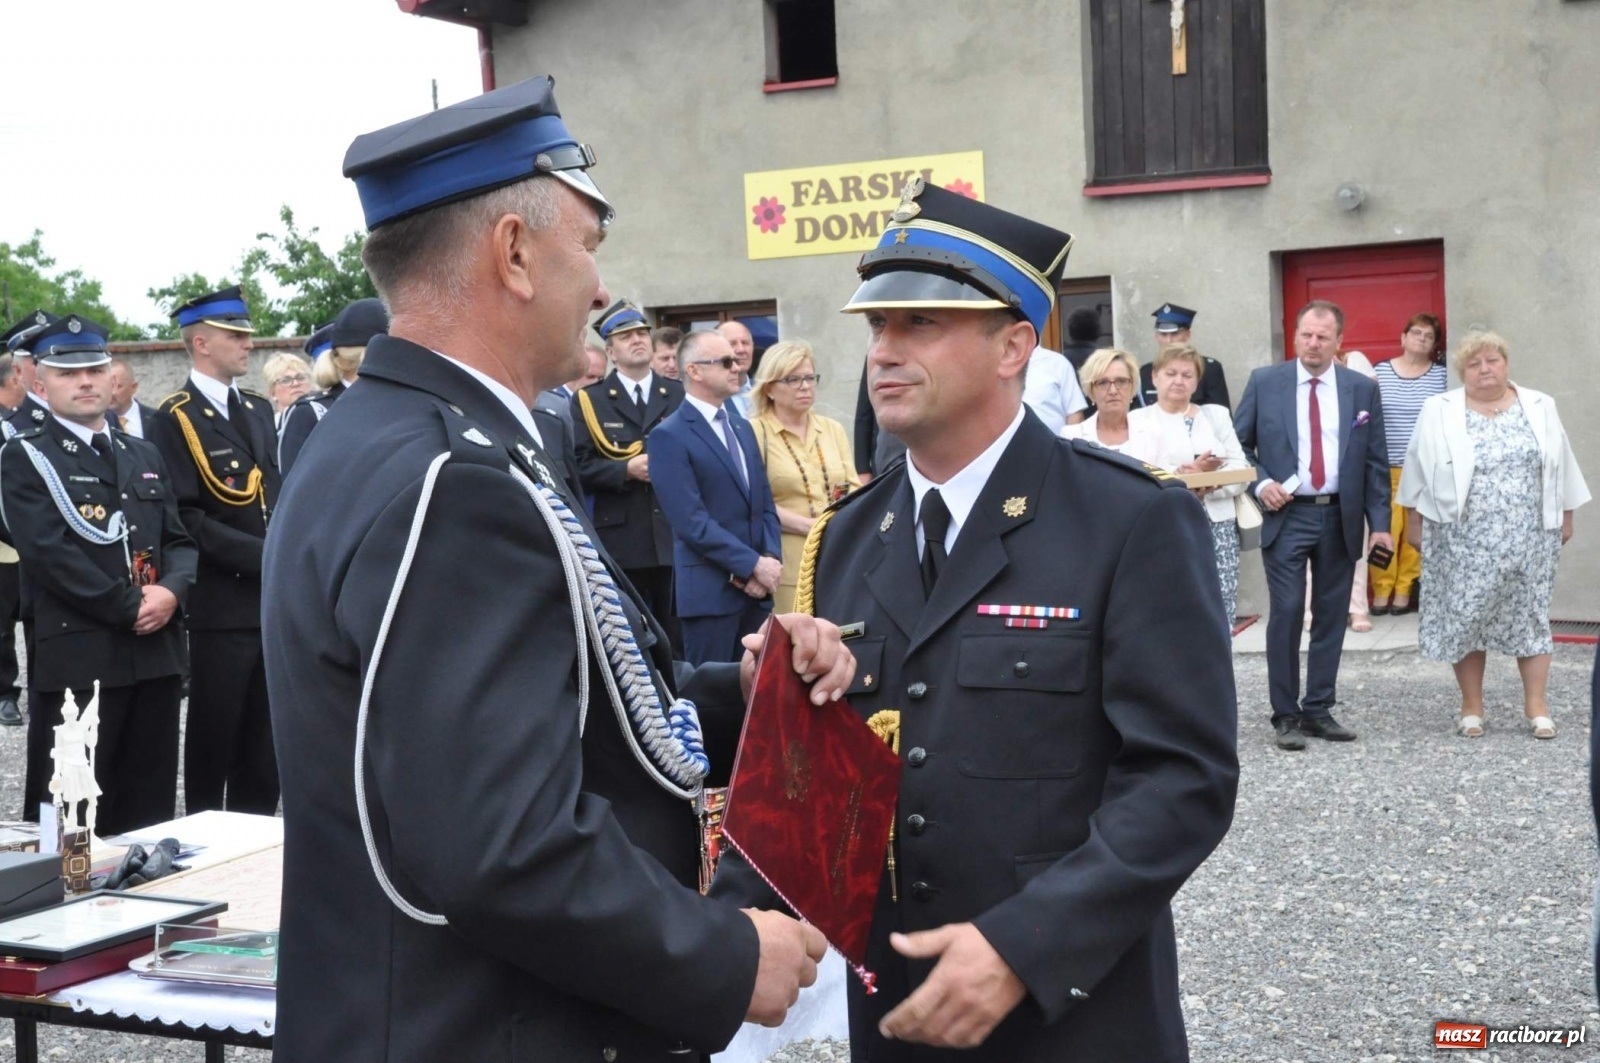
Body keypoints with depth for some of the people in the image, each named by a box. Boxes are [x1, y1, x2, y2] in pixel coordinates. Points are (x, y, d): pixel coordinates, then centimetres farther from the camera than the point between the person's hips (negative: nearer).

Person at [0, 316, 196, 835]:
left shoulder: (144, 455, 18)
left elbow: (179, 541, 14)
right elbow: (51, 553, -13)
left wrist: (171, 590, -8)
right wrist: (131, 608, -14)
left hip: (156, 653, 5)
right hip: (78, 659, -5)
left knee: (152, 812, 10)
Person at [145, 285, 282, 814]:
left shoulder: (259, 410, 14)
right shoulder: (172, 421, -8)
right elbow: (187, 521, -16)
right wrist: (269, 557, -19)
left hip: (276, 601, 6)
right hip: (221, 607, -6)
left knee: (265, 741, 14)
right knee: (213, 741, 5)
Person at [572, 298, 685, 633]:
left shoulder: (680, 396, 12)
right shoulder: (589, 401, 6)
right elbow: (579, 467, -3)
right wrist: (626, 469, -15)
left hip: (677, 534, 2)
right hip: (621, 540, -2)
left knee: (679, 635, 4)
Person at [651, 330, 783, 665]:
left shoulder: (742, 428, 16)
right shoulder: (669, 436, -8)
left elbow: (765, 505, 14)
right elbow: (692, 522, -16)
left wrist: (771, 560, -3)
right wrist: (754, 564, -15)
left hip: (758, 588, 7)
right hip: (709, 590, -7)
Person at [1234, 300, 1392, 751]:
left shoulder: (1363, 389, 4)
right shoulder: (1264, 382, 1)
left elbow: (1375, 461, 5)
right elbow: (1239, 444, 6)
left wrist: (1379, 522, -1)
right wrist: (1260, 482, -11)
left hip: (1341, 518, 2)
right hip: (1286, 515, -2)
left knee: (1331, 617, 7)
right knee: (1286, 615, -5)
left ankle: (1319, 710, 17)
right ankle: (1286, 715, 4)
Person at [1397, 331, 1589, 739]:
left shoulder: (1540, 408, 5)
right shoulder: (1438, 412, -1)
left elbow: (1560, 465, 10)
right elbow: (1419, 469, 3)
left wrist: (1565, 516, 11)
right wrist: (1416, 521, 2)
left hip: (1528, 536, 1)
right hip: (1463, 537, -1)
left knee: (1530, 613, 4)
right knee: (1464, 617, 2)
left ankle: (1536, 705, 11)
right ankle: (1471, 706, 13)